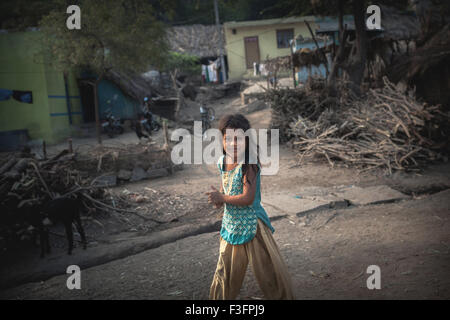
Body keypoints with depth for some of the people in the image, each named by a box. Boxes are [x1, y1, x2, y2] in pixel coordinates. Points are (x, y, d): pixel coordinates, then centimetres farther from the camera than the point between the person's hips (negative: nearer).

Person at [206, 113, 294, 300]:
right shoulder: (222, 162, 0)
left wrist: (222, 198, -15)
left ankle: (281, 296, 25)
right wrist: (218, 199, -3)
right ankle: (219, 297, 37)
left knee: (267, 267, 6)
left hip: (251, 224, -6)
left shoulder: (249, 164, -21)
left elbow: (248, 198, -26)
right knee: (225, 269, 19)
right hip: (230, 223, 6)